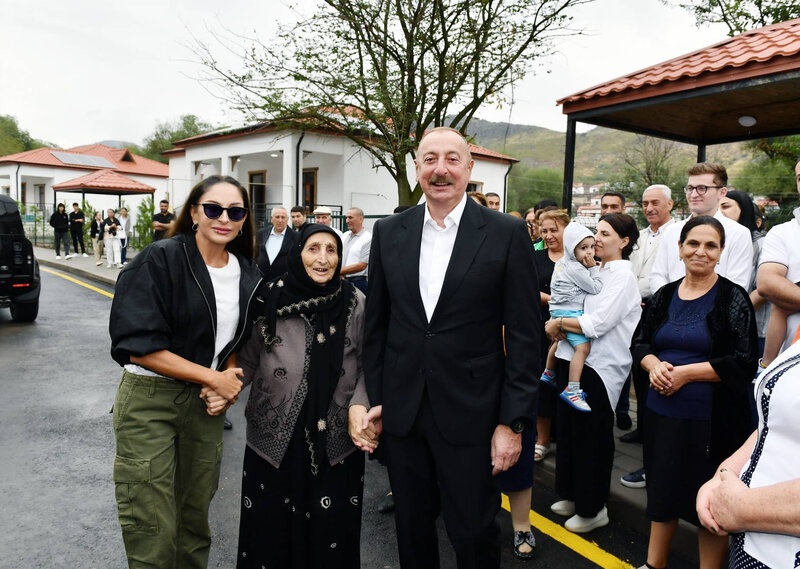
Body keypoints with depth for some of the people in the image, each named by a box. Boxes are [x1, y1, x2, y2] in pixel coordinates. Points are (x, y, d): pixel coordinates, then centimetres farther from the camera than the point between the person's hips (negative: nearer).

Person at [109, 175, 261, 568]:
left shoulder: (247, 274, 4)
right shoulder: (160, 260, -13)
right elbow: (138, 345, -19)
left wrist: (229, 379, -5)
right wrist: (214, 377, -16)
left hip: (206, 402, 5)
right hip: (149, 400, -5)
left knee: (195, 517, 16)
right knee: (154, 535, 3)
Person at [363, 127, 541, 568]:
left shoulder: (507, 234, -7)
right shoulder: (389, 232, 3)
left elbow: (524, 336, -6)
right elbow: (376, 325, 8)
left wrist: (513, 422, -8)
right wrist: (374, 398, 7)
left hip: (470, 416, -3)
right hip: (401, 414, 3)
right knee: (411, 531, 19)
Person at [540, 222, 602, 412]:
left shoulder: (562, 262, 11)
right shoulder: (575, 268, -18)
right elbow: (596, 288, -13)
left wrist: (590, 268, 11)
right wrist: (593, 268, -7)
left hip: (559, 311, 11)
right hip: (570, 313, -11)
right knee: (583, 347, -20)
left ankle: (548, 374, 48)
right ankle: (572, 390, -23)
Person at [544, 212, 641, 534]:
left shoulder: (623, 276, -12)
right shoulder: (595, 272, 13)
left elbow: (598, 323, -21)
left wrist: (559, 323, -11)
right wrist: (561, 325, -3)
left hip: (601, 366, -8)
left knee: (592, 438, 5)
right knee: (569, 429, 16)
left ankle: (593, 509, 23)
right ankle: (572, 496, 34)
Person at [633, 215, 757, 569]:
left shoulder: (733, 298, -7)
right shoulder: (664, 295, 5)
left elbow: (744, 363, -12)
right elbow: (642, 343, 10)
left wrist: (685, 373, -18)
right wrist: (654, 365, -11)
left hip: (711, 419, -4)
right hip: (661, 411, 5)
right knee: (662, 489, 18)